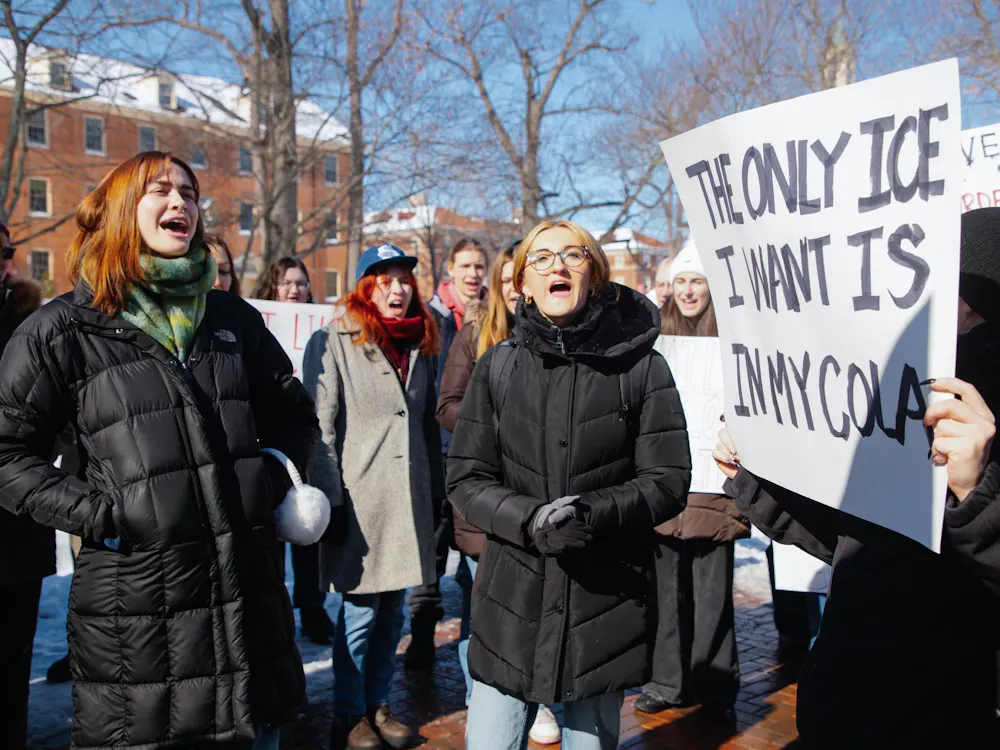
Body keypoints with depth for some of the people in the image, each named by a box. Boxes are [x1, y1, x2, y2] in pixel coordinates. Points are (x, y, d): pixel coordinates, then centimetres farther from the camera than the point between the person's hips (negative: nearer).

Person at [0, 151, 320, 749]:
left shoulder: (232, 317, 8)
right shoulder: (63, 331, -3)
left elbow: (295, 416, 17)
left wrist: (275, 475, 1)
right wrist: (96, 512, -11)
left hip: (248, 587, 4)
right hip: (135, 600, -3)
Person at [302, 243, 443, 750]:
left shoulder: (420, 346, 14)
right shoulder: (333, 343, -4)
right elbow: (319, 427, -8)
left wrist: (437, 493, 15)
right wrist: (329, 500, -13)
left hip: (410, 500, 6)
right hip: (360, 499, -5)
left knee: (392, 611, 13)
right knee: (360, 611, 2)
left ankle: (377, 704, 28)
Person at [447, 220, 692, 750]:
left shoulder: (641, 367, -3)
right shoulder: (497, 368, 2)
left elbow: (669, 481, -3)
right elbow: (465, 481, 1)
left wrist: (594, 513, -20)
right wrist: (531, 520, -18)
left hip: (607, 603, -1)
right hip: (511, 601, 1)